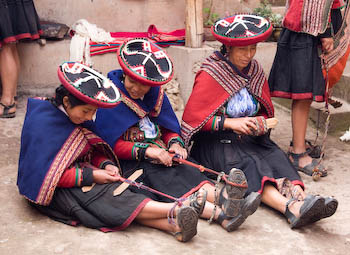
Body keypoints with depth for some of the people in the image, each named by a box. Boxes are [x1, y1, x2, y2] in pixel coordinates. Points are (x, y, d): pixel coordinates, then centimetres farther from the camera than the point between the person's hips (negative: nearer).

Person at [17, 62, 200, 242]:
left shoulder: (78, 119, 8)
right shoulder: (43, 124, -18)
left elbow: (93, 152, 17)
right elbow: (47, 174, -23)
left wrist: (106, 165, -6)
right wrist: (90, 176, -22)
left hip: (81, 175, 7)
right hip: (56, 192, -7)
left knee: (116, 191, -22)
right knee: (104, 196, -29)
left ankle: (171, 224, -43)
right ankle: (174, 210, -40)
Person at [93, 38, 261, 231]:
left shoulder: (156, 94, 13)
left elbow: (169, 129, 18)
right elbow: (114, 145, -10)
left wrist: (174, 143, -6)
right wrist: (146, 150, -22)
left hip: (161, 157, 6)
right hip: (130, 163, -6)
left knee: (186, 172, -27)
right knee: (162, 180, -33)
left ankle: (220, 196, -55)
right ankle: (220, 213, -55)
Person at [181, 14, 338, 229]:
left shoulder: (255, 70, 10)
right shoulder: (210, 74, -7)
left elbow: (265, 112, 20)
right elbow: (192, 117, -12)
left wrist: (261, 123, -4)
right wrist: (230, 123, -19)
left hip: (250, 138, 5)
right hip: (216, 141, -5)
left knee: (276, 157, -27)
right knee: (246, 164, -34)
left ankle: (299, 196, -52)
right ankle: (291, 208, -55)